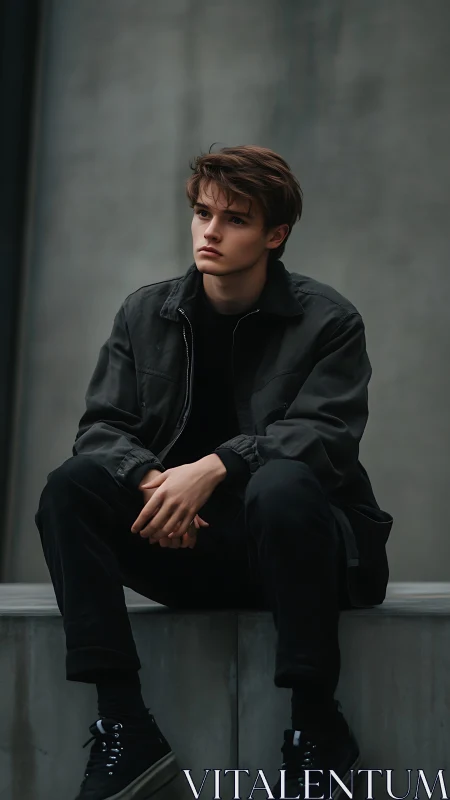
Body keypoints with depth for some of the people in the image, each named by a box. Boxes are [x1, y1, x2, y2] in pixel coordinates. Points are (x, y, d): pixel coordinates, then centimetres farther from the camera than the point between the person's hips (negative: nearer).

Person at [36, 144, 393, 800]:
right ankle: (123, 726, -21)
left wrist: (213, 467, -29)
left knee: (282, 485, -37)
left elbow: (324, 434, -15)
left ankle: (317, 729, -21)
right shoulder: (145, 314, 8)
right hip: (183, 549, 3)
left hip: (285, 545, -3)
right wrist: (151, 478, -22)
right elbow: (102, 425, 1)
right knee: (69, 487, -21)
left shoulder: (327, 320, -2)